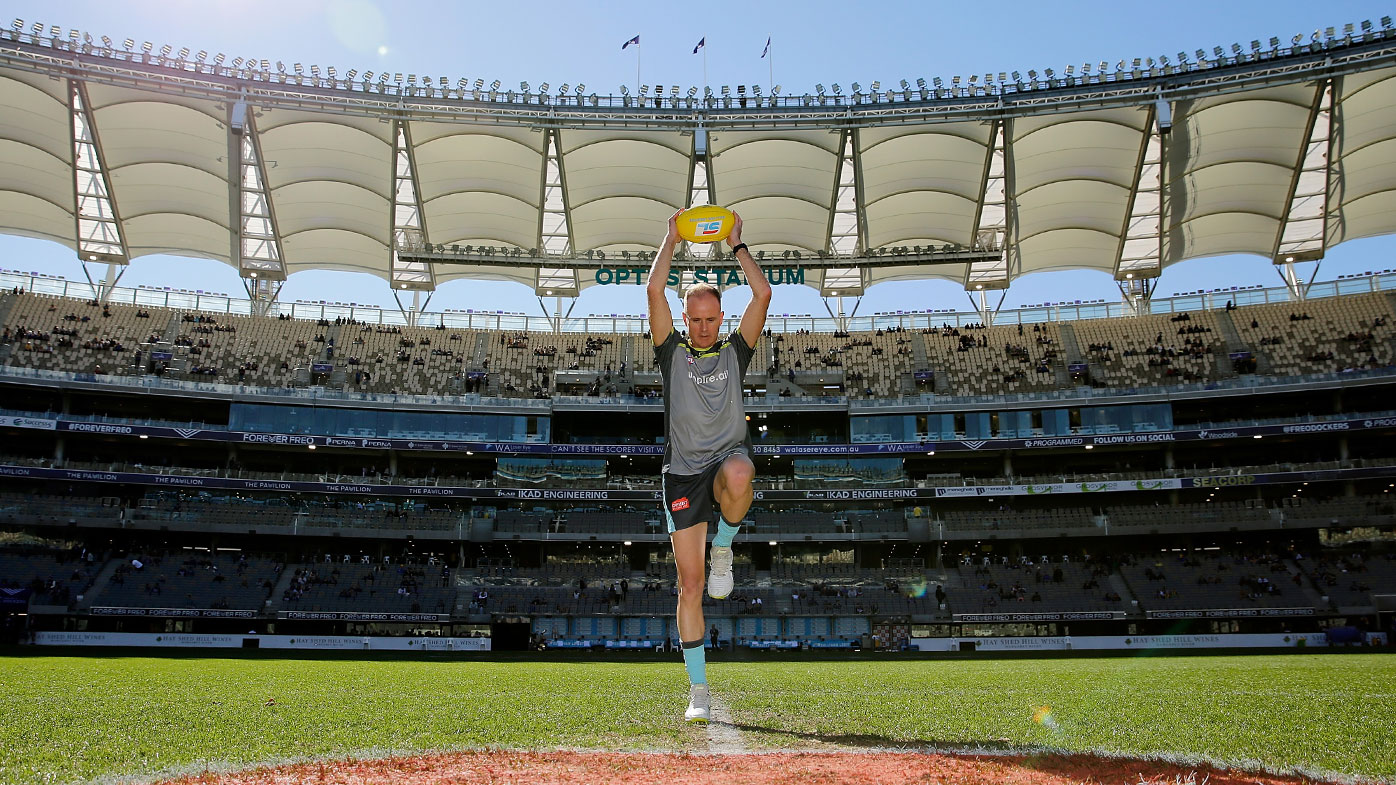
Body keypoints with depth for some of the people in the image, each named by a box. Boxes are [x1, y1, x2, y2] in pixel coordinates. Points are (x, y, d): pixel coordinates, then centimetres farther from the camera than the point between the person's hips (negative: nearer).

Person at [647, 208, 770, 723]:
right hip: (683, 471, 0)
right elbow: (654, 292, -1)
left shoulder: (735, 351, 11)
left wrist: (736, 243, 11)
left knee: (740, 475, -41)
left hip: (728, 458, 0)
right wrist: (671, 239, 9)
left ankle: (724, 545, -9)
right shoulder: (672, 353, 9)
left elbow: (762, 294, 2)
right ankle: (698, 692, 10)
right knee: (689, 586, -2)